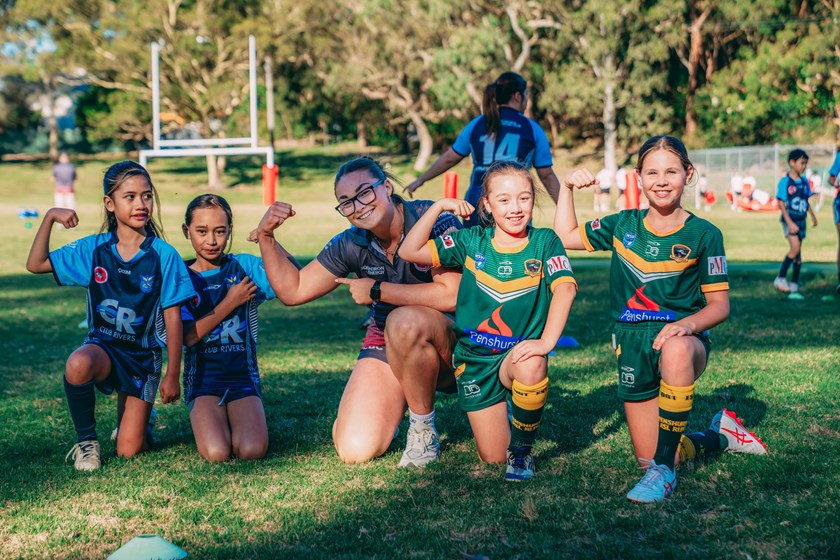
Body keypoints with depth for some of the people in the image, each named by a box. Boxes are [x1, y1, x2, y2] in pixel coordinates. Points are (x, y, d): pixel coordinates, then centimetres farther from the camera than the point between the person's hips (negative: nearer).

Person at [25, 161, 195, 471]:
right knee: (77, 365, -38)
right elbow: (36, 264, -1)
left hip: (143, 355, -1)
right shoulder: (93, 249, -4)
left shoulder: (164, 255, -10)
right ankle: (86, 439, -12)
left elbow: (173, 317, -7)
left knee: (129, 451, -4)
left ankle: (135, 414, 33)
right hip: (103, 345, 1)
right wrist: (50, 217, -13)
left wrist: (172, 375, -6)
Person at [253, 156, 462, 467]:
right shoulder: (352, 244, -2)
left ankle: (423, 430, -14)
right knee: (354, 451, -14)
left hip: (450, 346, -4)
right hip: (387, 345, 4)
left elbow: (452, 295, -30)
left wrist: (376, 290, -22)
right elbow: (292, 290, 5)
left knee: (405, 321, -38)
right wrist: (265, 236, -10)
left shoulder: (434, 221, -18)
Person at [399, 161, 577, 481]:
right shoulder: (472, 242, -2)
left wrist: (547, 341, -35)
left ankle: (521, 449, -12)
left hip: (518, 354, -2)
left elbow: (565, 288, -22)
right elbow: (409, 252, -7)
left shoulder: (544, 242, -7)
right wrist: (439, 207, -15)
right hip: (475, 359, 2)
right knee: (492, 457, 0)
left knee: (532, 367, -40)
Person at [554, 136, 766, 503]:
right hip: (633, 346, 4)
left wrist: (688, 324, -27)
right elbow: (566, 237, 14)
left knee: (675, 351, -44)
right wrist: (567, 188, 4)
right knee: (647, 456, 3)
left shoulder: (704, 235, -6)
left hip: (684, 339, -4)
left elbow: (719, 305, -8)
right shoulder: (623, 225, 5)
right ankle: (719, 436, 35)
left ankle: (664, 470, -32)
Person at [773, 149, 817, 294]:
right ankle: (781, 278, -9)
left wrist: (812, 215, 14)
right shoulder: (785, 182, -11)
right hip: (790, 220, -6)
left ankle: (794, 284, 14)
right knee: (795, 249, -18)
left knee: (798, 252, 7)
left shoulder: (804, 182, 8)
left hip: (801, 220, 6)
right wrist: (789, 222, -18)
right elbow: (781, 204, -13)